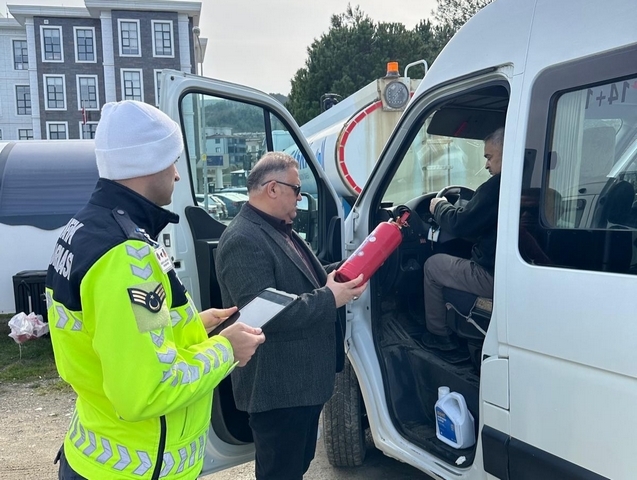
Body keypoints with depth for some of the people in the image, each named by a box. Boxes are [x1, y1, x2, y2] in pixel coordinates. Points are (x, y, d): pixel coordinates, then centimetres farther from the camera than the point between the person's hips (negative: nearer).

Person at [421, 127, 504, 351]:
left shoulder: (498, 185, -21)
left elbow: (459, 224, -19)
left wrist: (439, 206, 0)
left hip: (493, 276, -9)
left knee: (432, 265, 10)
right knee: (461, 258, 32)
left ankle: (437, 333, 20)